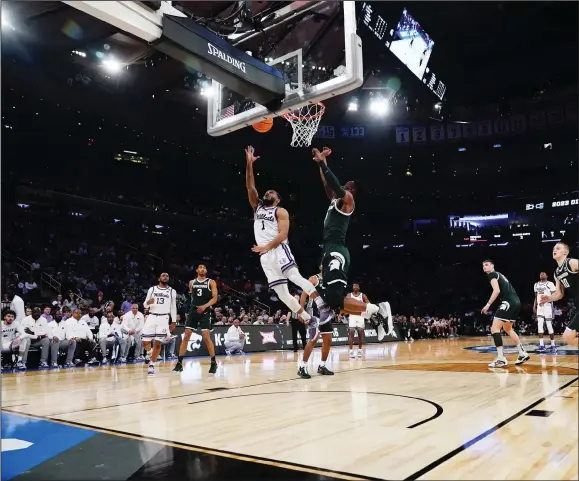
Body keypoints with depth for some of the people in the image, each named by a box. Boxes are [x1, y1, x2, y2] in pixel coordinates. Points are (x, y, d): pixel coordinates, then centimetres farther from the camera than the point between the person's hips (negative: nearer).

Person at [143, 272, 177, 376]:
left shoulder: (172, 291, 8)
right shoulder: (152, 289, 7)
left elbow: (173, 307, 11)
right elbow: (145, 305, 8)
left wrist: (173, 322, 6)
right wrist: (147, 302, -17)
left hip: (164, 318, 0)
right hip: (151, 317, 1)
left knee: (158, 343, -5)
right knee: (145, 341, -5)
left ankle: (152, 365, 7)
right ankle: (149, 353, 29)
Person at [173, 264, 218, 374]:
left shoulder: (211, 282, 0)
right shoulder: (191, 282, 11)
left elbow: (215, 298, -6)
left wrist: (205, 306, -19)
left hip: (205, 312, -3)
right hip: (193, 311, 3)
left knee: (206, 337, -7)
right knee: (186, 336, -3)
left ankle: (213, 362, 7)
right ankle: (179, 363, 1)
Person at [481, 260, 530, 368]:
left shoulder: (492, 274, -2)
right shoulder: (498, 274, 26)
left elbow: (497, 290, -16)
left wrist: (488, 305, -15)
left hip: (509, 302, -10)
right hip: (516, 301, 10)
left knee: (494, 329, -11)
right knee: (507, 328, 27)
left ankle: (501, 359, -15)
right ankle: (523, 354, 30)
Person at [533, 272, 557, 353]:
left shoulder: (550, 284, -3)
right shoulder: (536, 285, 16)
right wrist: (534, 307, 14)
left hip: (548, 306, -5)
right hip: (539, 307, 5)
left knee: (549, 326, -3)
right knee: (539, 325, -5)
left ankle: (553, 345, 9)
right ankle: (542, 346, -6)